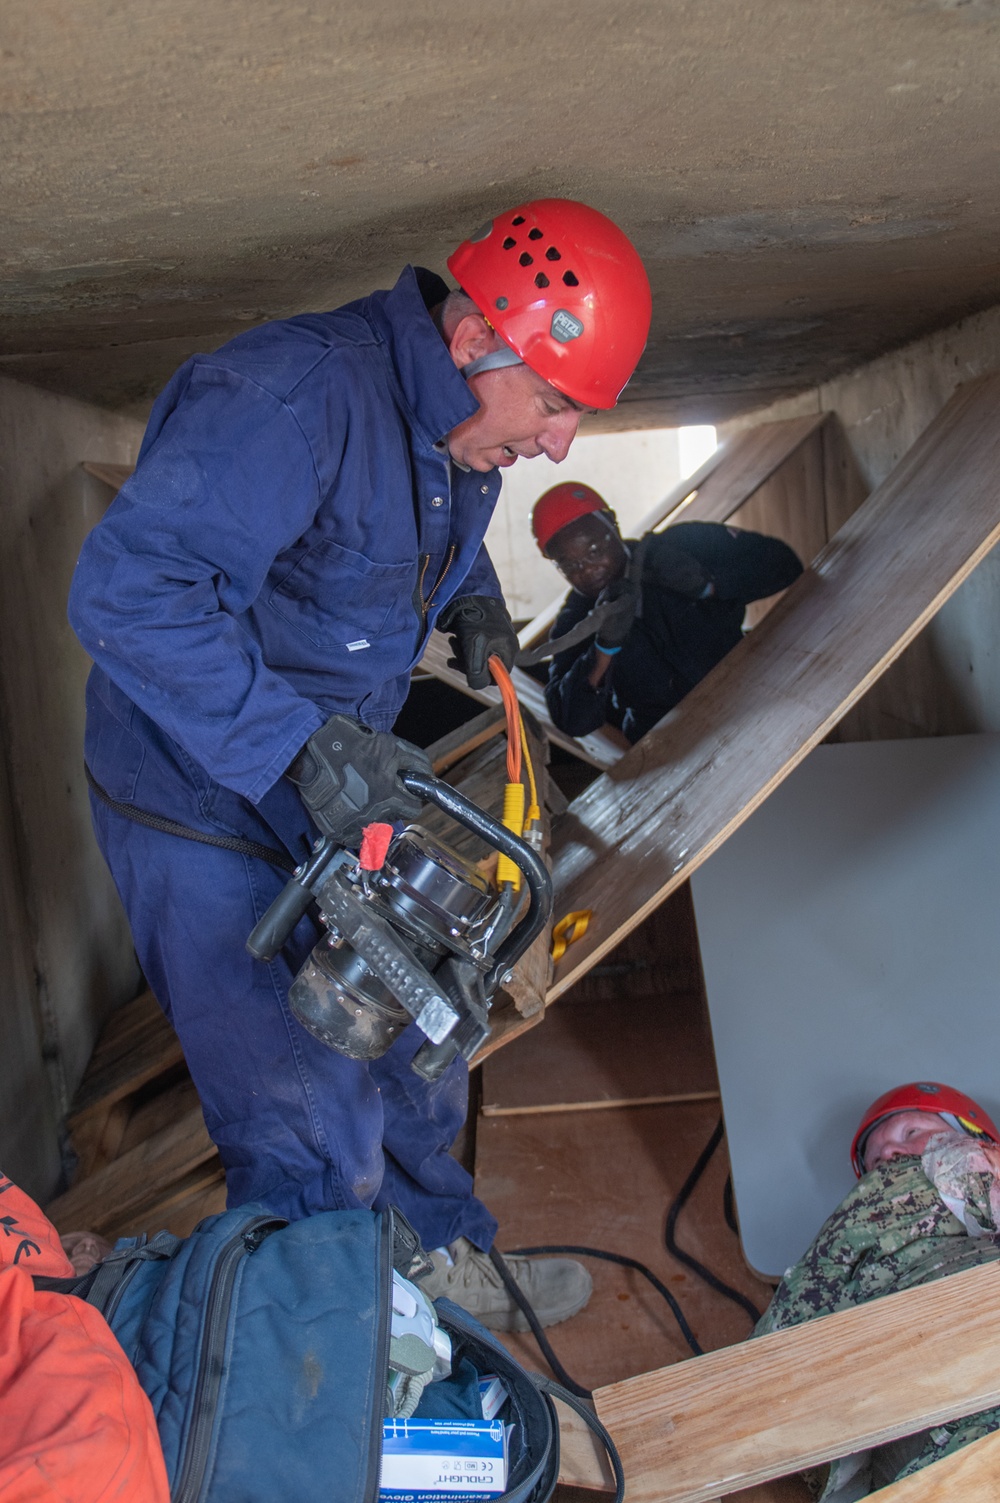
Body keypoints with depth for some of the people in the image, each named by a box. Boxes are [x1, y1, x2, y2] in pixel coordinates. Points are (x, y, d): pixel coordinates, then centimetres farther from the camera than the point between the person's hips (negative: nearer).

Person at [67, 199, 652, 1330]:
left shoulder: (462, 437, 2)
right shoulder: (294, 397, -28)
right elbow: (125, 591, -35)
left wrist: (474, 602, 5)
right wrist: (299, 746, -37)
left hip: (342, 800, 9)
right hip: (205, 817, -9)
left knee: (409, 1054, 21)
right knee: (314, 1139, -5)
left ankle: (444, 1263, 43)